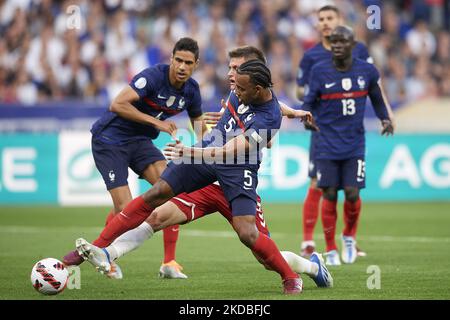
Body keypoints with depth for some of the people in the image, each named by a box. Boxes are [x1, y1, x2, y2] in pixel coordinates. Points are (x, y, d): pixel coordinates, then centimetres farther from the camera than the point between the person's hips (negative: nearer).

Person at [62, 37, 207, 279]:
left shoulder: (191, 90, -1)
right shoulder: (153, 76, -23)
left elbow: (199, 126, 17)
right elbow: (117, 105, -31)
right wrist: (155, 121, -30)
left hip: (140, 141, 6)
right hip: (109, 139, -6)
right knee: (125, 208, -14)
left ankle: (169, 263, -10)